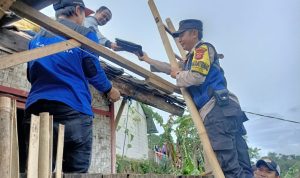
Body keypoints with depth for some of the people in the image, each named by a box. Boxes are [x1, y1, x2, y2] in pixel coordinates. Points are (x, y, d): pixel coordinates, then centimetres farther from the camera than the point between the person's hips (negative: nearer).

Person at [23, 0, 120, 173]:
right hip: (73, 110, -5)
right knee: (76, 171, 0)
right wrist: (110, 90, 20)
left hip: (35, 109, 5)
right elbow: (94, 72, 2)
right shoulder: (85, 34, 6)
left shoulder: (37, 38, 22)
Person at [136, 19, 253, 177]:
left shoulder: (203, 48, 3)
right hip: (218, 110, 9)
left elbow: (197, 76, -13)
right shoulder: (191, 58, 31)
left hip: (218, 108, -9)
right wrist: (147, 60, 44)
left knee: (230, 165, -16)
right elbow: (171, 69, 41)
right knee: (239, 165, 2)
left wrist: (178, 75, 5)